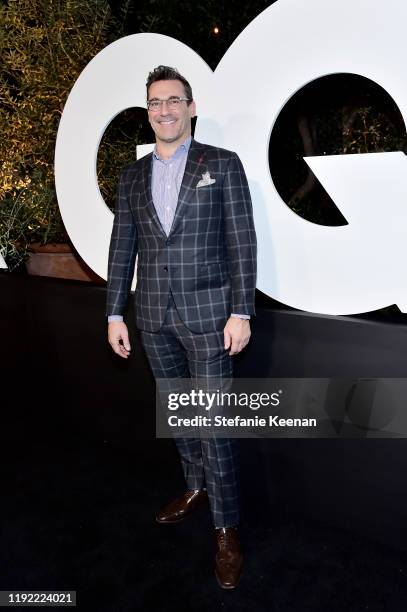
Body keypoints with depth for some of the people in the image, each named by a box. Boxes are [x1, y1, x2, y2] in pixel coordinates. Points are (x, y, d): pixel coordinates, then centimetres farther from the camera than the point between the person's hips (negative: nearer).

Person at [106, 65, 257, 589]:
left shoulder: (223, 165, 0)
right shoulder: (132, 176, 11)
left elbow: (242, 242, -5)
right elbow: (121, 248, 9)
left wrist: (241, 312, -11)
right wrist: (115, 314, 5)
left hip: (207, 313, -4)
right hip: (154, 317, 5)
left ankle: (225, 527, 16)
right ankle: (197, 487, 39)